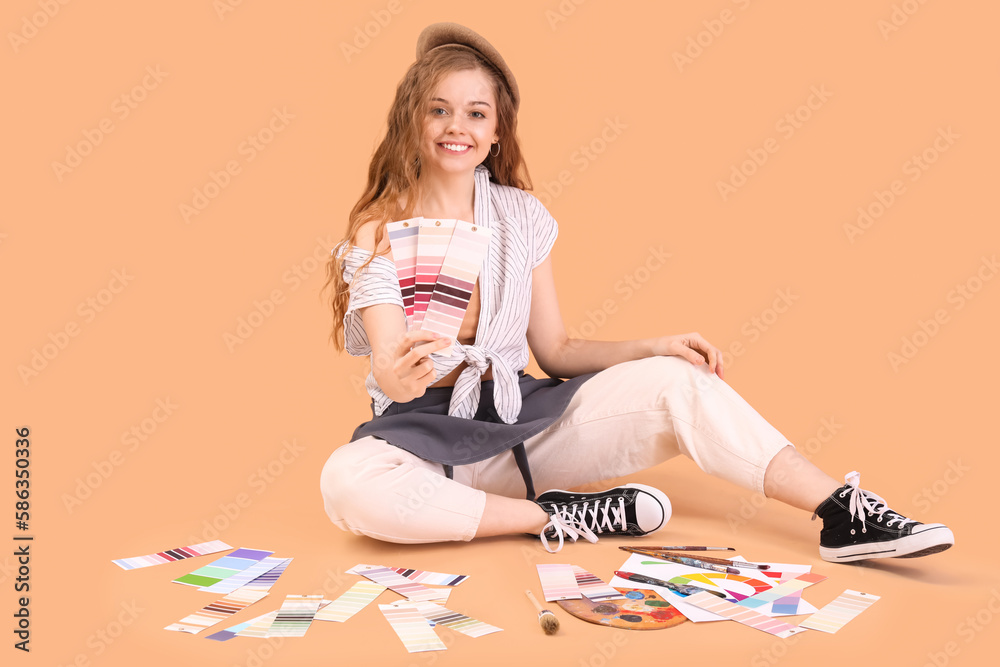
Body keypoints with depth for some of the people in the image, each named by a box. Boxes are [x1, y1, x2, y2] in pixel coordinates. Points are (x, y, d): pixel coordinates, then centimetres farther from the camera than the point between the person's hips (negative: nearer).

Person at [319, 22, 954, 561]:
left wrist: (654, 347, -6)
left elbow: (556, 350, 8)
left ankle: (848, 515, -18)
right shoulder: (378, 229, -4)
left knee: (674, 379, -19)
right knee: (349, 482, -37)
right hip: (426, 430, -2)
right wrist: (405, 370, -41)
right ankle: (556, 518, -23)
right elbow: (390, 368, -16)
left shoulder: (523, 216, 6)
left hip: (521, 413, 3)